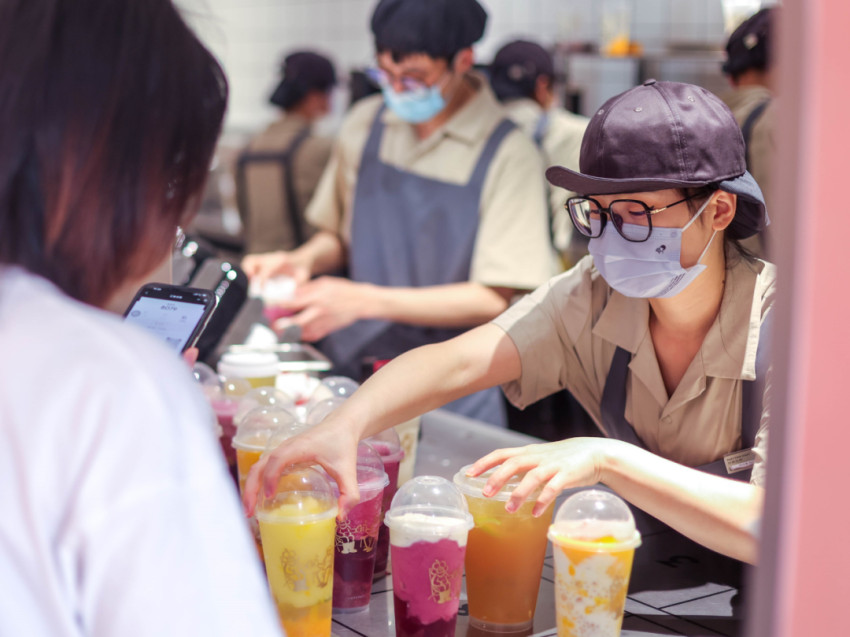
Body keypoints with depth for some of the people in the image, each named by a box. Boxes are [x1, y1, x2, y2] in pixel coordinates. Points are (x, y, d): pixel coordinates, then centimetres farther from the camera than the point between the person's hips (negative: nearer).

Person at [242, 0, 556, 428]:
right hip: (352, 367, 4)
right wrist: (305, 260, -5)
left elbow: (493, 300, -15)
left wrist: (365, 300, -22)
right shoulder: (365, 124, 4)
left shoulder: (508, 156, -12)